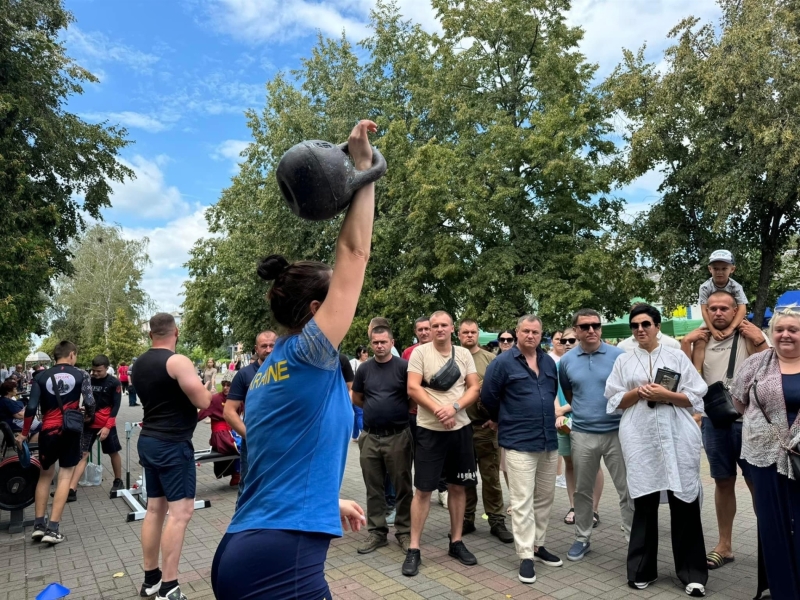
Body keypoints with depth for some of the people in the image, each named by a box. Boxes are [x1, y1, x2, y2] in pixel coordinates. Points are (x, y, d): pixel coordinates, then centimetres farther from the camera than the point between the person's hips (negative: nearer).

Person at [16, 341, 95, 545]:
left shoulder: (41, 377, 2)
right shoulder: (80, 375, -2)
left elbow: (31, 407, -4)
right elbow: (89, 403, -3)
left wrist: (24, 433, 8)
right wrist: (88, 417, 19)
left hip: (48, 431, 2)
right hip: (70, 431, -2)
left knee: (45, 475, 19)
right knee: (65, 476, 5)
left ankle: (38, 524, 19)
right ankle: (52, 528, 1)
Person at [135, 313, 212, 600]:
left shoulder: (140, 363, 9)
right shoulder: (177, 361, -17)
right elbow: (203, 401, -20)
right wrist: (205, 390, 1)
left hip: (149, 440, 9)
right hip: (172, 444, -9)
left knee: (155, 508, 14)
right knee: (181, 511, -5)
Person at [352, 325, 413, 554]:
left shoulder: (403, 366, -7)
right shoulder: (364, 368, 4)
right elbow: (356, 399, 15)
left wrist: (399, 410, 2)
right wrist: (377, 409, 11)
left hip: (398, 436, -3)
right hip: (370, 437, 3)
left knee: (402, 487, 6)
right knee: (374, 488, 11)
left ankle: (404, 532, 19)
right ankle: (377, 532, 23)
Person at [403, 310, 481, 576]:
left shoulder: (464, 354, 5)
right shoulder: (420, 352, -5)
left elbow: (475, 388, 0)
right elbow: (412, 388, -11)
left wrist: (455, 407, -16)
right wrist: (438, 410, -19)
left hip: (461, 428, 4)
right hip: (430, 430, -4)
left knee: (458, 486, 13)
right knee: (423, 489, 1)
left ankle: (456, 542, 28)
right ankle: (414, 549, 11)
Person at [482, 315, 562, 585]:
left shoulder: (549, 362, 9)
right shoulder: (502, 362, -10)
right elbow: (488, 397, -4)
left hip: (549, 440, 6)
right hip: (519, 443, -6)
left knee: (545, 498, 15)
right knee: (522, 501, -2)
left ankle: (539, 545, 30)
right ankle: (526, 556, 7)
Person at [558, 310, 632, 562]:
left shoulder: (618, 356, -6)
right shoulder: (566, 361, 3)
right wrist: (581, 411, 10)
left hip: (617, 431, -2)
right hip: (582, 434, 2)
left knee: (627, 489, 4)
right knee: (583, 490, 13)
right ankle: (582, 538, 27)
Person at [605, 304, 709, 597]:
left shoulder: (677, 356, 6)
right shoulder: (623, 361, 9)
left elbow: (696, 397, 2)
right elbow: (614, 401, 6)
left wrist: (666, 395, -13)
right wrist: (638, 392, -9)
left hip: (677, 437, -1)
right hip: (640, 439, 1)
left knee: (684, 504, 2)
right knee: (644, 504, 6)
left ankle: (692, 573, 15)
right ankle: (642, 569, 18)